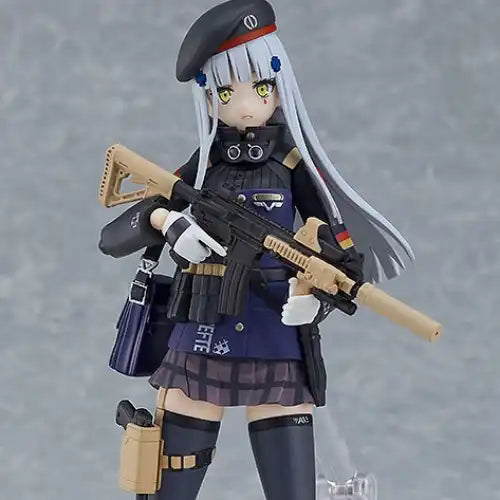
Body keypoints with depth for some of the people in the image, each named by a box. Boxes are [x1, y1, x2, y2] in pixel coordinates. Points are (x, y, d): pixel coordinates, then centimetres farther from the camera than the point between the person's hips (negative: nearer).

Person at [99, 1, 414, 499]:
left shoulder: (294, 165, 0)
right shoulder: (202, 167, 4)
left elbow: (348, 256, 0)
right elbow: (111, 238, 1)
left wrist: (317, 295, -22)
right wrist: (164, 220, -20)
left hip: (276, 356, -2)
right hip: (198, 350, 2)